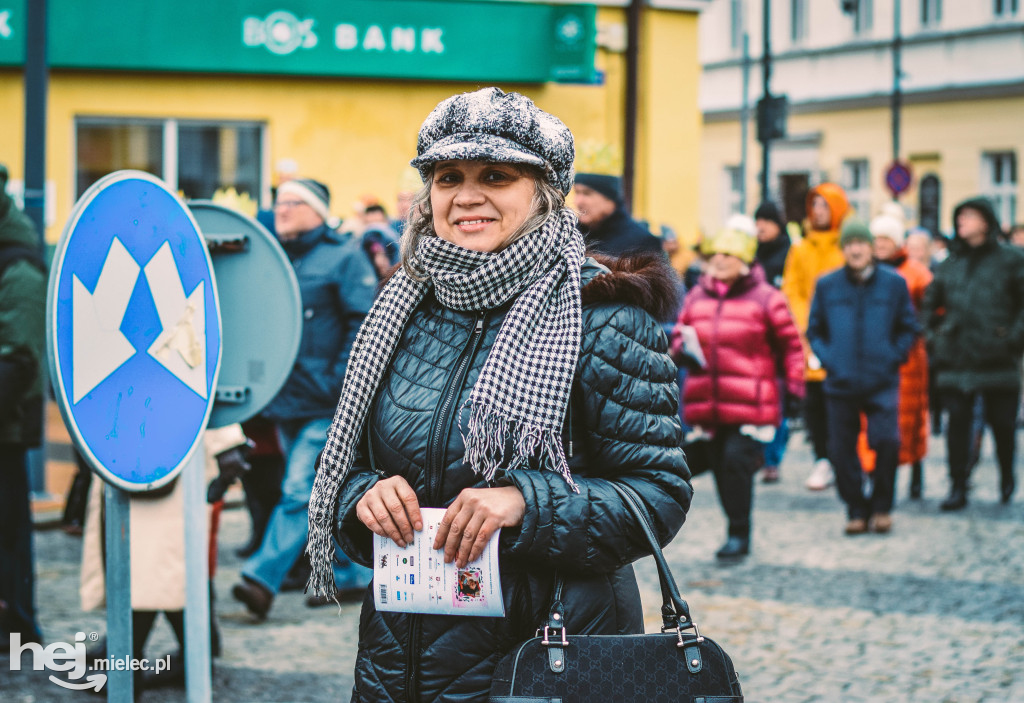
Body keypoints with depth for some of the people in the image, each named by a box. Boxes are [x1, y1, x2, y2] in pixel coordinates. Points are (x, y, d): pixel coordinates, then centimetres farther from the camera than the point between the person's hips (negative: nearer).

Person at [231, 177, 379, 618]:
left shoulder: (343, 256, -4)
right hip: (285, 397, 7)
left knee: (299, 491, -13)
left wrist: (341, 382, -16)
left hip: (324, 400, -7)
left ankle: (263, 577, -17)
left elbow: (364, 323, -10)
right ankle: (351, 574, 22)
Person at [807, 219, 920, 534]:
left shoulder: (894, 283, 4)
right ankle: (856, 510, 17)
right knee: (842, 449, 1)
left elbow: (908, 329, 11)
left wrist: (892, 357, -1)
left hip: (882, 382, -2)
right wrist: (828, 359, 1)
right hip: (840, 384, 2)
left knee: (886, 441, -15)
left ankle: (881, 506, 4)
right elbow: (814, 330, 15)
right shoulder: (826, 286, 6)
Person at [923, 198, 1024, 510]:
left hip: (997, 358, -3)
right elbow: (931, 303, 23)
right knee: (957, 420, -2)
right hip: (956, 357, 3)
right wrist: (933, 337, 12)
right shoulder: (950, 264, 13)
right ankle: (958, 487, 2)